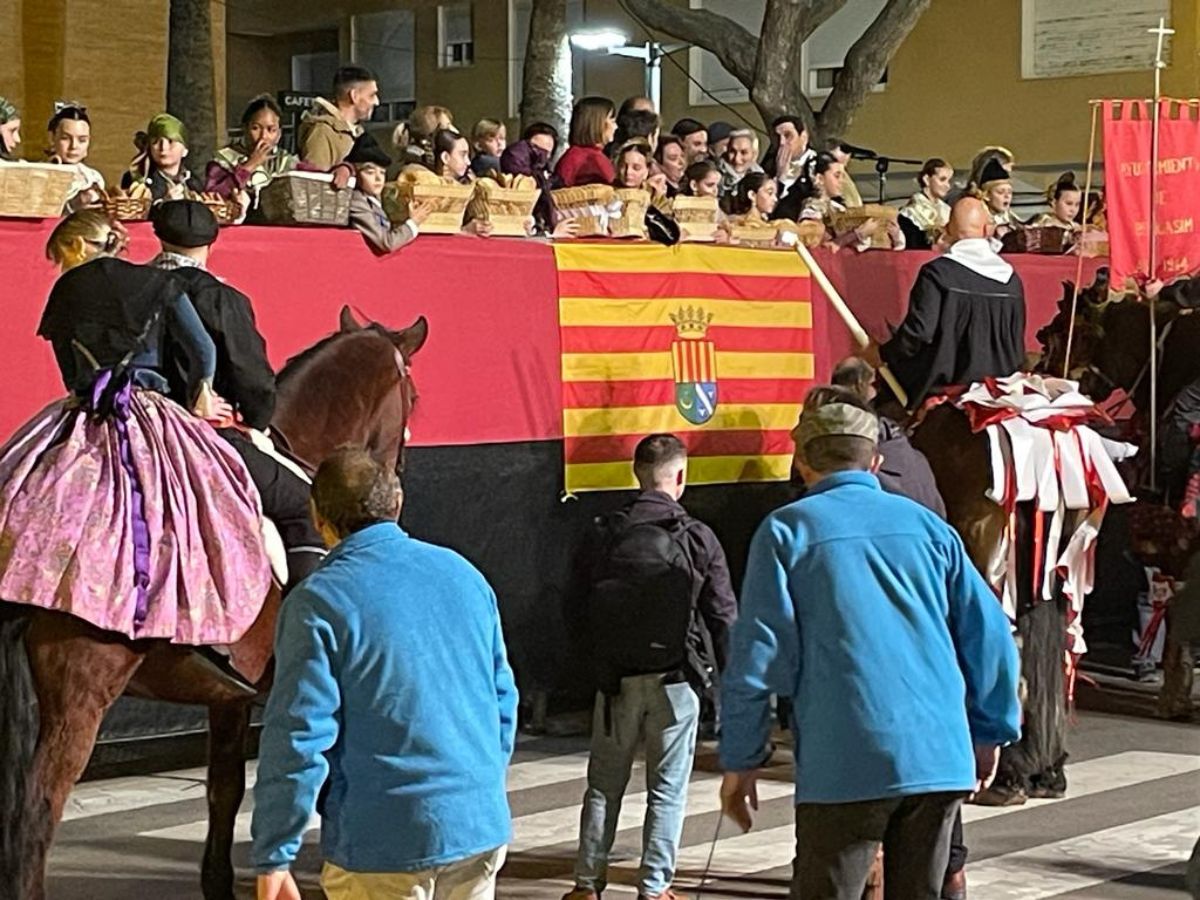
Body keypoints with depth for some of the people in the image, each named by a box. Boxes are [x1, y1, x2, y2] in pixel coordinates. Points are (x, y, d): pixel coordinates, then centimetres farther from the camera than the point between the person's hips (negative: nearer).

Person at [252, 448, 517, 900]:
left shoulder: (318, 602, -10)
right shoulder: (463, 574, 8)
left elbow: (298, 739, -14)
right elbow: (504, 701, 15)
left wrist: (272, 858, -8)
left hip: (384, 846, -6)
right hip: (482, 829, 6)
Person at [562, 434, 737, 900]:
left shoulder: (606, 535, -1)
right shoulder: (696, 538, -9)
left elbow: (581, 606, 4)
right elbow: (723, 616, -6)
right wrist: (727, 675, 7)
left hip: (616, 677, 3)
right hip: (676, 677, -2)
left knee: (604, 783, 13)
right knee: (667, 788, 6)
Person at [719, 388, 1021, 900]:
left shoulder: (786, 531, 2)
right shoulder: (927, 526, 12)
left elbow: (757, 658, -4)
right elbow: (990, 637, 11)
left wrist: (740, 761, 4)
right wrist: (991, 732, 23)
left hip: (844, 766, -4)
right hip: (940, 757, 4)